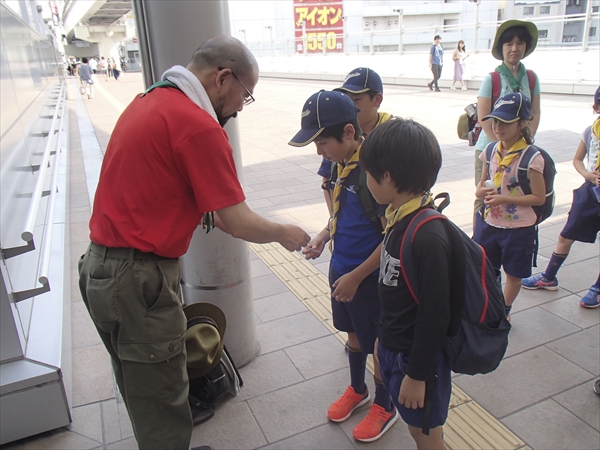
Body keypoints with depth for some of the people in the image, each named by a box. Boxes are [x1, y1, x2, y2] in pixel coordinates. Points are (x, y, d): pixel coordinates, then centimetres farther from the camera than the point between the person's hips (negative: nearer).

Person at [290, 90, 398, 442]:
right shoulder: (344, 163, -1)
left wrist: (356, 277, -20)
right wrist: (325, 234, -2)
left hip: (369, 277, -7)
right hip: (341, 268, 8)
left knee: (377, 344, 13)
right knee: (354, 334, 25)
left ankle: (385, 406, 38)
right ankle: (357, 390, 49)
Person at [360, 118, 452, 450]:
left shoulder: (429, 238, -30)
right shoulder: (399, 217, -2)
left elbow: (435, 316, -24)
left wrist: (417, 374, -16)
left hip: (417, 358, -8)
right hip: (393, 348, 8)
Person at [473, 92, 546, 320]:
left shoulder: (531, 157, -16)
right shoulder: (491, 151, 0)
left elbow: (539, 197, -15)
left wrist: (504, 199, -24)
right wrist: (480, 191, -12)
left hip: (518, 228, -4)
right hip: (488, 222, 5)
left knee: (514, 274, 13)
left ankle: (504, 311, 36)